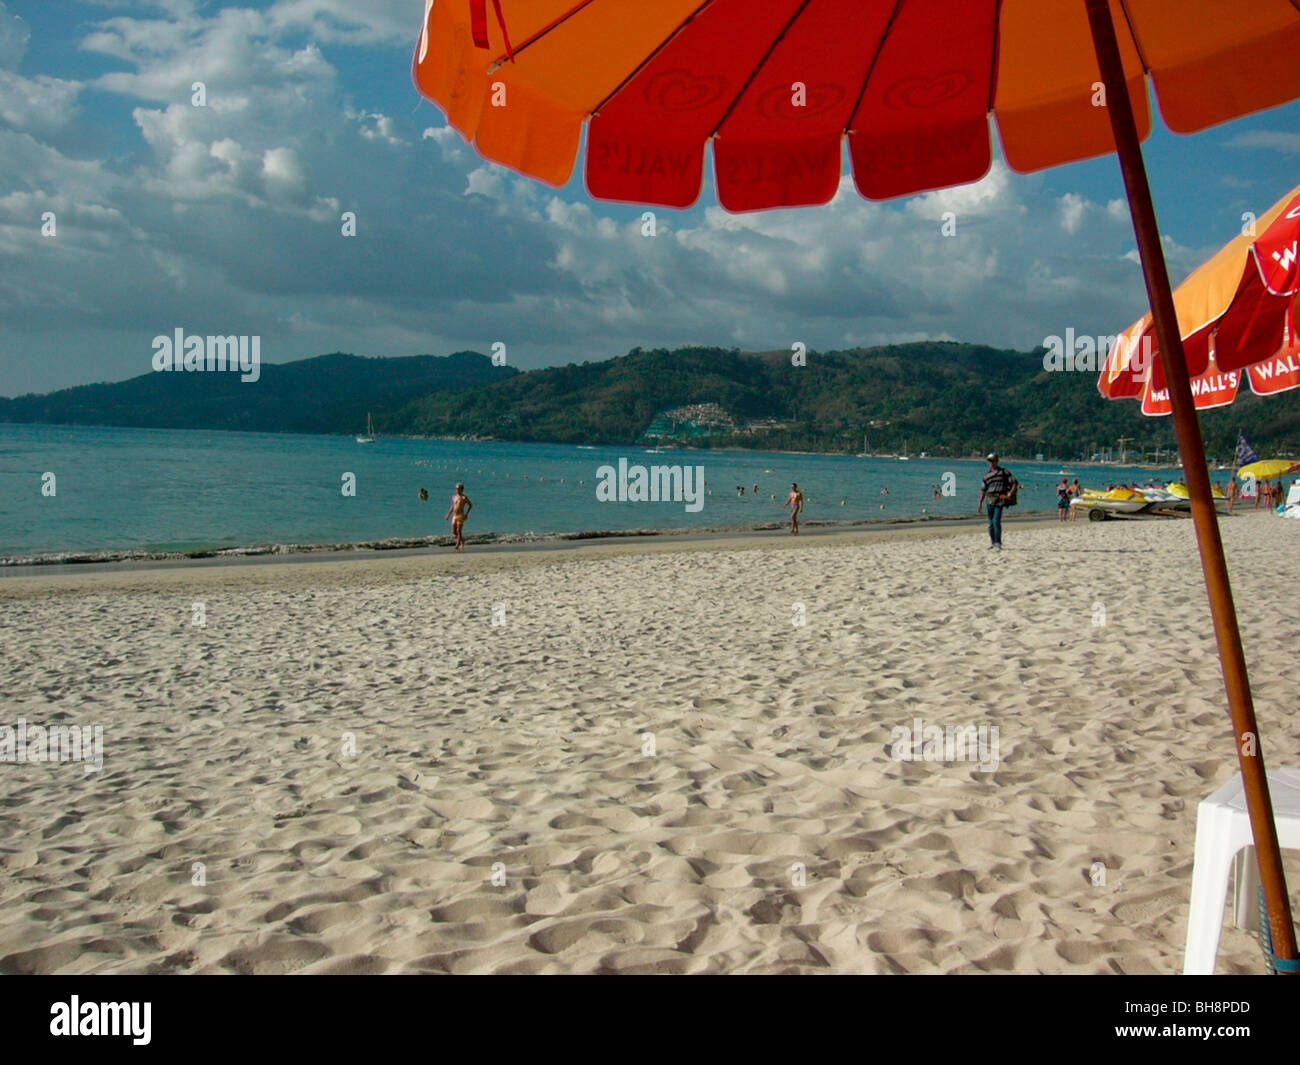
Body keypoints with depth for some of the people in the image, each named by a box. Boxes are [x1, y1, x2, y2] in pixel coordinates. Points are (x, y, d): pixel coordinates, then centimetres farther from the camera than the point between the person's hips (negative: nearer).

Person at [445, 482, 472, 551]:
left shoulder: (464, 497, -3)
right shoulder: (454, 497, 14)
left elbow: (470, 505, 2)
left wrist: (467, 513, -7)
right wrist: (448, 514, 17)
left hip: (460, 516, -6)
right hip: (454, 516, 6)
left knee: (459, 531, -10)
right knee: (454, 531, 7)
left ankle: (457, 545, -6)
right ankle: (462, 540, 29)